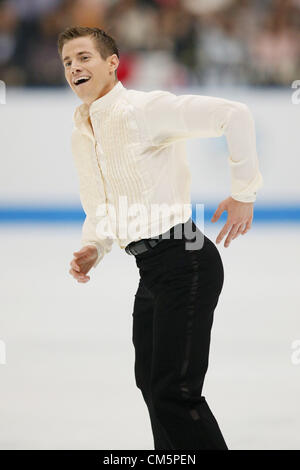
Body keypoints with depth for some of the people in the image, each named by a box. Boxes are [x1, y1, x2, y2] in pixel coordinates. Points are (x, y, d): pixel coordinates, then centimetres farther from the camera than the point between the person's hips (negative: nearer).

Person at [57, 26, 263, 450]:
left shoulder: (144, 109, -12)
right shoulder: (80, 135, 15)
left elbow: (234, 114, -21)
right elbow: (97, 211, 25)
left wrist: (244, 192, -17)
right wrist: (92, 250, 4)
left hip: (185, 261, -9)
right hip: (151, 271, 9)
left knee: (174, 392, -14)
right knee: (151, 383, 17)